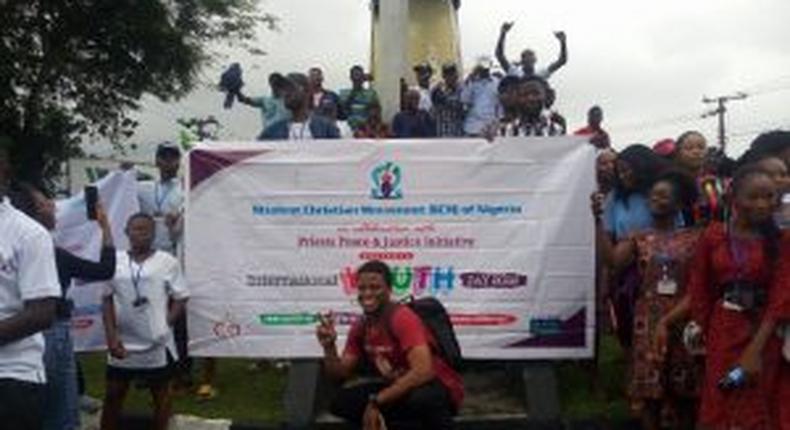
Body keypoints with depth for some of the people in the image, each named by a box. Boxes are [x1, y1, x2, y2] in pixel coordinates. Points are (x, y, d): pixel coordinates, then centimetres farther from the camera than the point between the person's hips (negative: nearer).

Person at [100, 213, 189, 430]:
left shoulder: (167, 262, -2)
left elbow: (180, 299, 0)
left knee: (161, 393, 10)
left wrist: (165, 325, -12)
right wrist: (111, 337, -4)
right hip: (122, 343, 2)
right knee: (113, 394, 11)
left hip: (157, 343, -2)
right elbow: (107, 300, 5)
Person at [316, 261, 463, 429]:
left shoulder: (403, 318, -22)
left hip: (440, 389, -7)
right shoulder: (360, 328, 1)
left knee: (422, 398, -41)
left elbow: (423, 372, -34)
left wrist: (377, 401, -28)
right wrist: (329, 347, -13)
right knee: (341, 402, -8)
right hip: (400, 390, 7)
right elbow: (341, 374, 7)